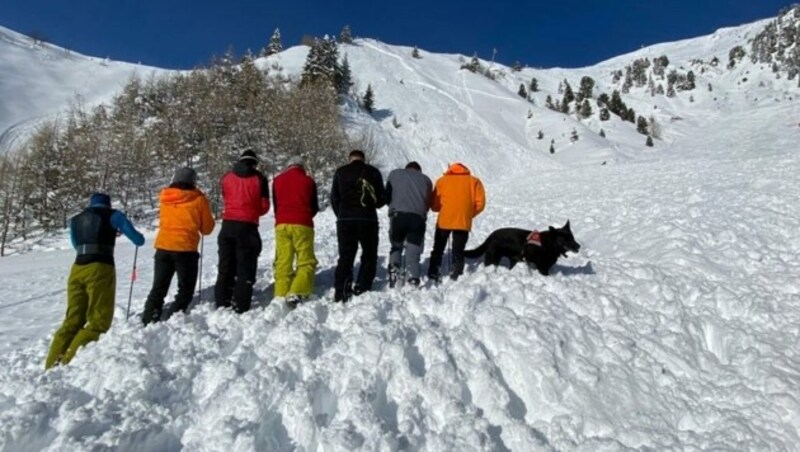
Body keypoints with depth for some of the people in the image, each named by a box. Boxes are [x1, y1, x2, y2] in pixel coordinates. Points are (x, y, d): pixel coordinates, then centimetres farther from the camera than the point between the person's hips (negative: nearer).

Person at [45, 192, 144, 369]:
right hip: (100, 269, -6)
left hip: (77, 269, 6)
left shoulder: (77, 219, 21)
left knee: (73, 320, 14)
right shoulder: (112, 215, 5)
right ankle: (68, 363, -11)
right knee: (99, 322, 0)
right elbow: (138, 240, 2)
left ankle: (52, 364, 10)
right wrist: (139, 236, 26)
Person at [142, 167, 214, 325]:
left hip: (162, 247, 4)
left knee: (159, 288, 16)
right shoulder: (198, 199, -4)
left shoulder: (164, 197, 7)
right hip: (185, 249, -4)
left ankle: (148, 321, 11)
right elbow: (207, 228, 3)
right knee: (185, 289, 10)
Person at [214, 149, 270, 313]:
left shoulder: (227, 177, 8)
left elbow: (225, 199, 12)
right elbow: (265, 206, 1)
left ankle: (222, 305, 17)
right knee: (245, 268, 2)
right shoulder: (259, 178, 0)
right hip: (248, 226, -3)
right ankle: (241, 307, -2)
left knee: (225, 267, 13)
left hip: (227, 225, 4)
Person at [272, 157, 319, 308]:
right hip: (302, 225, -3)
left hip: (282, 225, 3)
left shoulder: (277, 180, 12)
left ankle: (281, 296, 0)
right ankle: (296, 293, -18)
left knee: (282, 263, 5)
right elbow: (315, 207, 13)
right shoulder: (308, 181, 6)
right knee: (306, 262, 0)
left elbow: (275, 205, 18)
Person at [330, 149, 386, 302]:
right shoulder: (373, 172, 4)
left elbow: (334, 198, 6)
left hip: (345, 219, 2)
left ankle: (341, 293, -1)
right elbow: (381, 199, 3)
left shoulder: (340, 172, 7)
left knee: (345, 257, 7)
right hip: (368, 219, -1)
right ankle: (361, 290, 2)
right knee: (369, 255, 12)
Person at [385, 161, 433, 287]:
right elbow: (429, 202, 18)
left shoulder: (395, 174, 21)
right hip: (418, 217, 0)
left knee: (396, 246, 21)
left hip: (397, 214, 0)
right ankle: (413, 282, -9)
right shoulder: (426, 179, 23)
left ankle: (394, 268, 0)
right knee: (413, 253, 3)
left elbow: (387, 196, 19)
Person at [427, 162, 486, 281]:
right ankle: (456, 276, 4)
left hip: (444, 221, 0)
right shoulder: (474, 181, 11)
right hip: (463, 222, 0)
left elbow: (434, 205, 8)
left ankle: (433, 273, 17)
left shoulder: (442, 180, 11)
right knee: (458, 252, 8)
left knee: (438, 249, 16)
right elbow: (480, 203, 3)